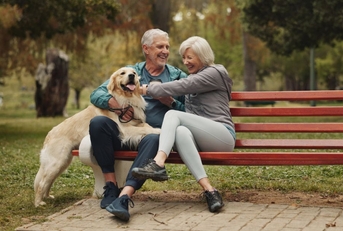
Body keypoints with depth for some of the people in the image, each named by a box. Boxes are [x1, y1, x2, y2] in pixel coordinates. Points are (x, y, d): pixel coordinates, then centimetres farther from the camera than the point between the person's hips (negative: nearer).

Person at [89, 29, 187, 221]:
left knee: (153, 140, -38)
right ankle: (111, 185, -20)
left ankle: (124, 196, -49)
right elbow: (96, 94, 7)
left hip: (156, 132, -2)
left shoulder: (178, 77, 16)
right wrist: (113, 102, -14)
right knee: (98, 122, -28)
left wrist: (170, 102, -7)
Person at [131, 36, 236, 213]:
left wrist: (147, 90, -11)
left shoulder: (214, 73, 2)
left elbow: (181, 86, -11)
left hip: (223, 136, -6)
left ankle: (158, 164, -46)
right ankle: (209, 190, -46)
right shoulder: (192, 78, 28)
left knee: (173, 114, -24)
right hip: (201, 140, 6)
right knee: (181, 131, -32)